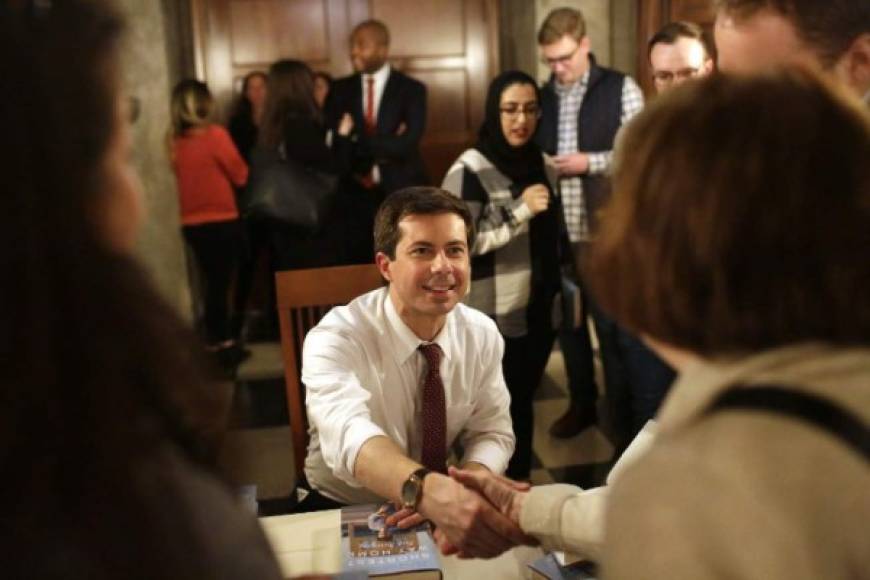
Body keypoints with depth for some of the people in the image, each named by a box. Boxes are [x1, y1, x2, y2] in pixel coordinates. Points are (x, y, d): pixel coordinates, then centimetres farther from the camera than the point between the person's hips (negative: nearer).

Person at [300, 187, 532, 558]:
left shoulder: (483, 334, -6)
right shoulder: (335, 339, -21)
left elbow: (492, 432, -3)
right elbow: (347, 435, -37)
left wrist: (462, 491, -24)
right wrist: (430, 491, -55)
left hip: (443, 509, 4)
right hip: (342, 513, -3)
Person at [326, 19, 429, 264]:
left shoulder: (411, 89, -2)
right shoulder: (340, 89, 7)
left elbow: (406, 145, -15)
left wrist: (357, 141, -14)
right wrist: (386, 145, -14)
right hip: (355, 195, 2)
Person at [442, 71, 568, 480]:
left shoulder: (543, 166, 8)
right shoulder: (469, 170, -12)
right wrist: (520, 211, -20)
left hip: (538, 313, 6)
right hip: (492, 319, -6)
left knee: (523, 405, 16)